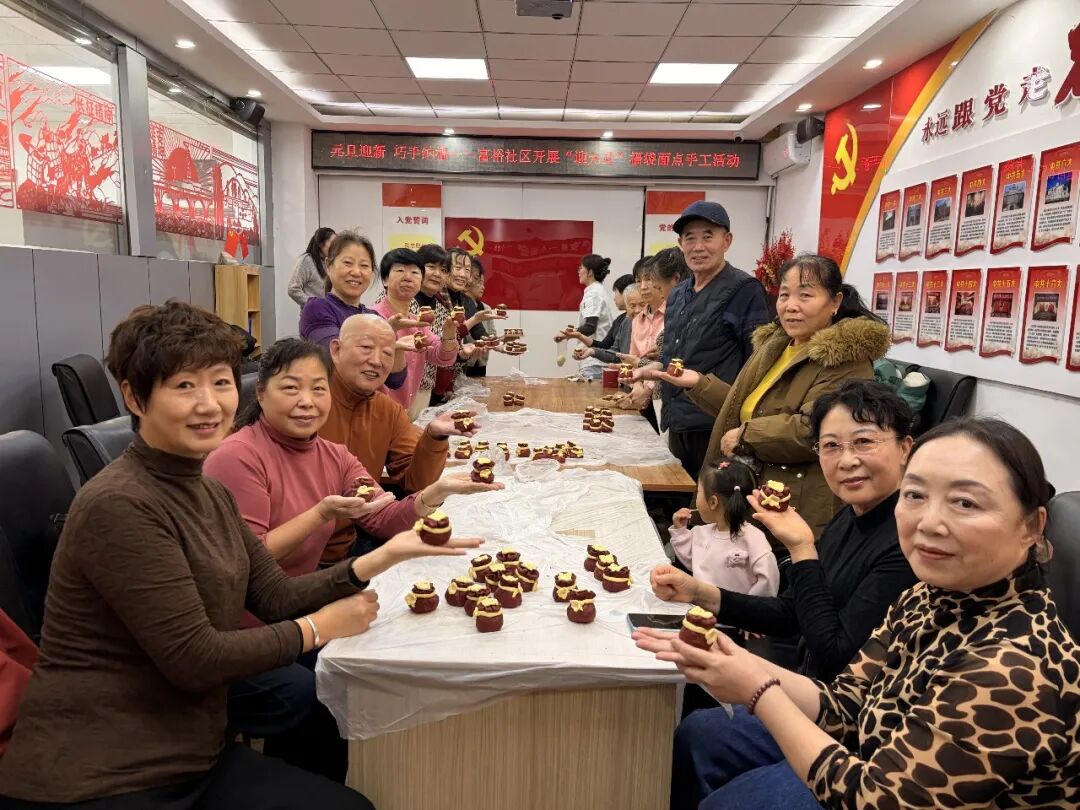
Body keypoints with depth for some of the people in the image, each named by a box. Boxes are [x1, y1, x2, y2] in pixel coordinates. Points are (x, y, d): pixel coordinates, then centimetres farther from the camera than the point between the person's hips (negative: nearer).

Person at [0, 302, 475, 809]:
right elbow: (194, 659, -22)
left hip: (193, 757, 8)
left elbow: (276, 596, 1)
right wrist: (317, 628, -10)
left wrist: (384, 556, -11)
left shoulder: (211, 493, 7)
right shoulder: (118, 505, -22)